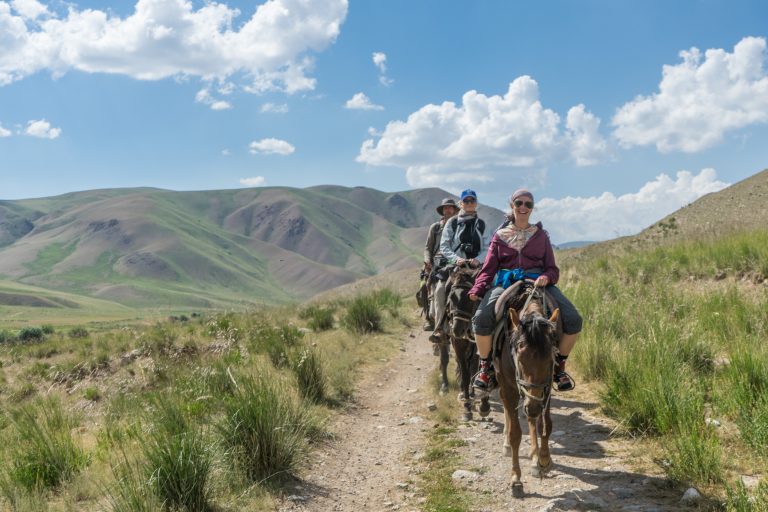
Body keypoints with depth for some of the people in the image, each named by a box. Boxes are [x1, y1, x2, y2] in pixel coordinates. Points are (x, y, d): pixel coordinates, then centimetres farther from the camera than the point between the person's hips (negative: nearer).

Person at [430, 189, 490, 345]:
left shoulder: (481, 224, 15)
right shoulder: (452, 222, 10)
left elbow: (487, 248, 10)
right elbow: (444, 246, 3)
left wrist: (478, 259, -10)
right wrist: (456, 259, -14)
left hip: (476, 265, 1)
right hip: (455, 264, -1)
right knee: (440, 288, -25)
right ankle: (439, 329, -25)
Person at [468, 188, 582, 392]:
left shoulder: (540, 235, 14)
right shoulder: (500, 235, 12)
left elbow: (552, 268, 11)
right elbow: (488, 268, 7)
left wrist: (546, 277, -15)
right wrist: (477, 289, -12)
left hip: (538, 282, 1)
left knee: (574, 320, -20)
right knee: (481, 318, -30)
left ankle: (559, 366, 3)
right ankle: (485, 367, -7)